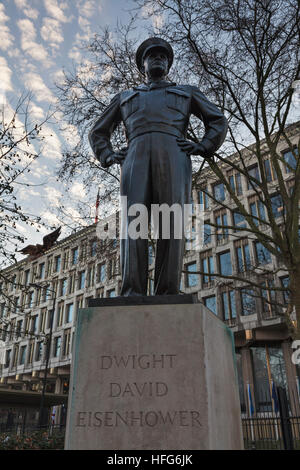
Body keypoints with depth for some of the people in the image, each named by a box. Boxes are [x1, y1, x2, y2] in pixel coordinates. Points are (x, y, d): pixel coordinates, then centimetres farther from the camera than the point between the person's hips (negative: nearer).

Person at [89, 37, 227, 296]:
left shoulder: (186, 92, 34)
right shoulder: (125, 97, 37)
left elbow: (218, 122, 28)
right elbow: (98, 132, 37)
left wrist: (202, 147, 7)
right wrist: (108, 157, 15)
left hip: (173, 155, 0)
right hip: (136, 157, 1)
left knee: (172, 226, -19)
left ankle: (167, 299, -23)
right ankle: (132, 297, -26)